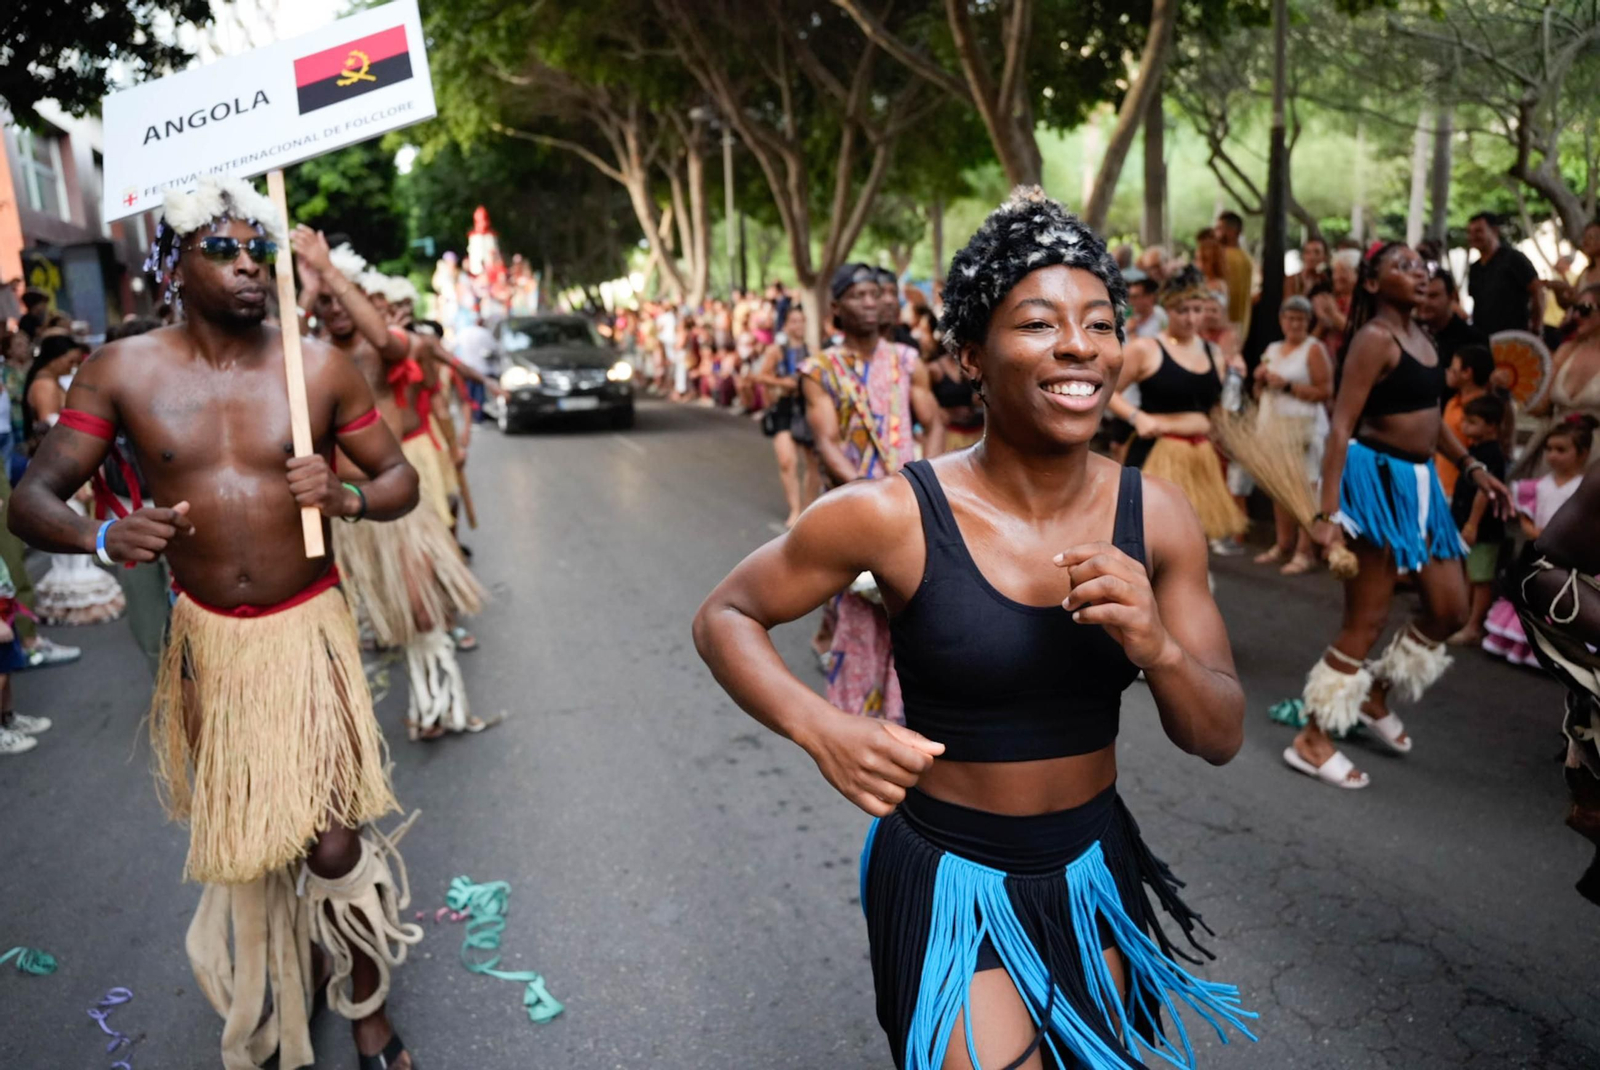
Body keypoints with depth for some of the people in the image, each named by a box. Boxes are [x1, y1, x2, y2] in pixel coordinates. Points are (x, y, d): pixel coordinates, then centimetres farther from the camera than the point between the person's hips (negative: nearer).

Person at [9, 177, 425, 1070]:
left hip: (308, 630, -2)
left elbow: (402, 480, -2)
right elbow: (33, 499, -7)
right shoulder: (123, 372, -6)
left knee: (333, 844, -6)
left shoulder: (320, 366, -7)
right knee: (240, 841, 19)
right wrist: (103, 537, -29)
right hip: (206, 638, 2)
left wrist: (345, 497, -24)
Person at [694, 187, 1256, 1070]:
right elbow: (725, 615, -9)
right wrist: (820, 729, -26)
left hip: (1096, 873, 5)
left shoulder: (1155, 516, -9)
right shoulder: (894, 515, -21)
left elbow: (1220, 739, -4)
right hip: (949, 884, -4)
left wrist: (1156, 647, -26)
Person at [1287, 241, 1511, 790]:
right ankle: (1312, 740, 5)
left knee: (1451, 608, 13)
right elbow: (1341, 426, -21)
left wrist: (1472, 467, 15)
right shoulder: (1375, 338, -15)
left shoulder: (1421, 335, 12)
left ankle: (1375, 695, 31)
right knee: (1366, 618, -4)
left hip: (1418, 479, 9)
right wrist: (1329, 512, -27)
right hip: (1378, 477, -9)